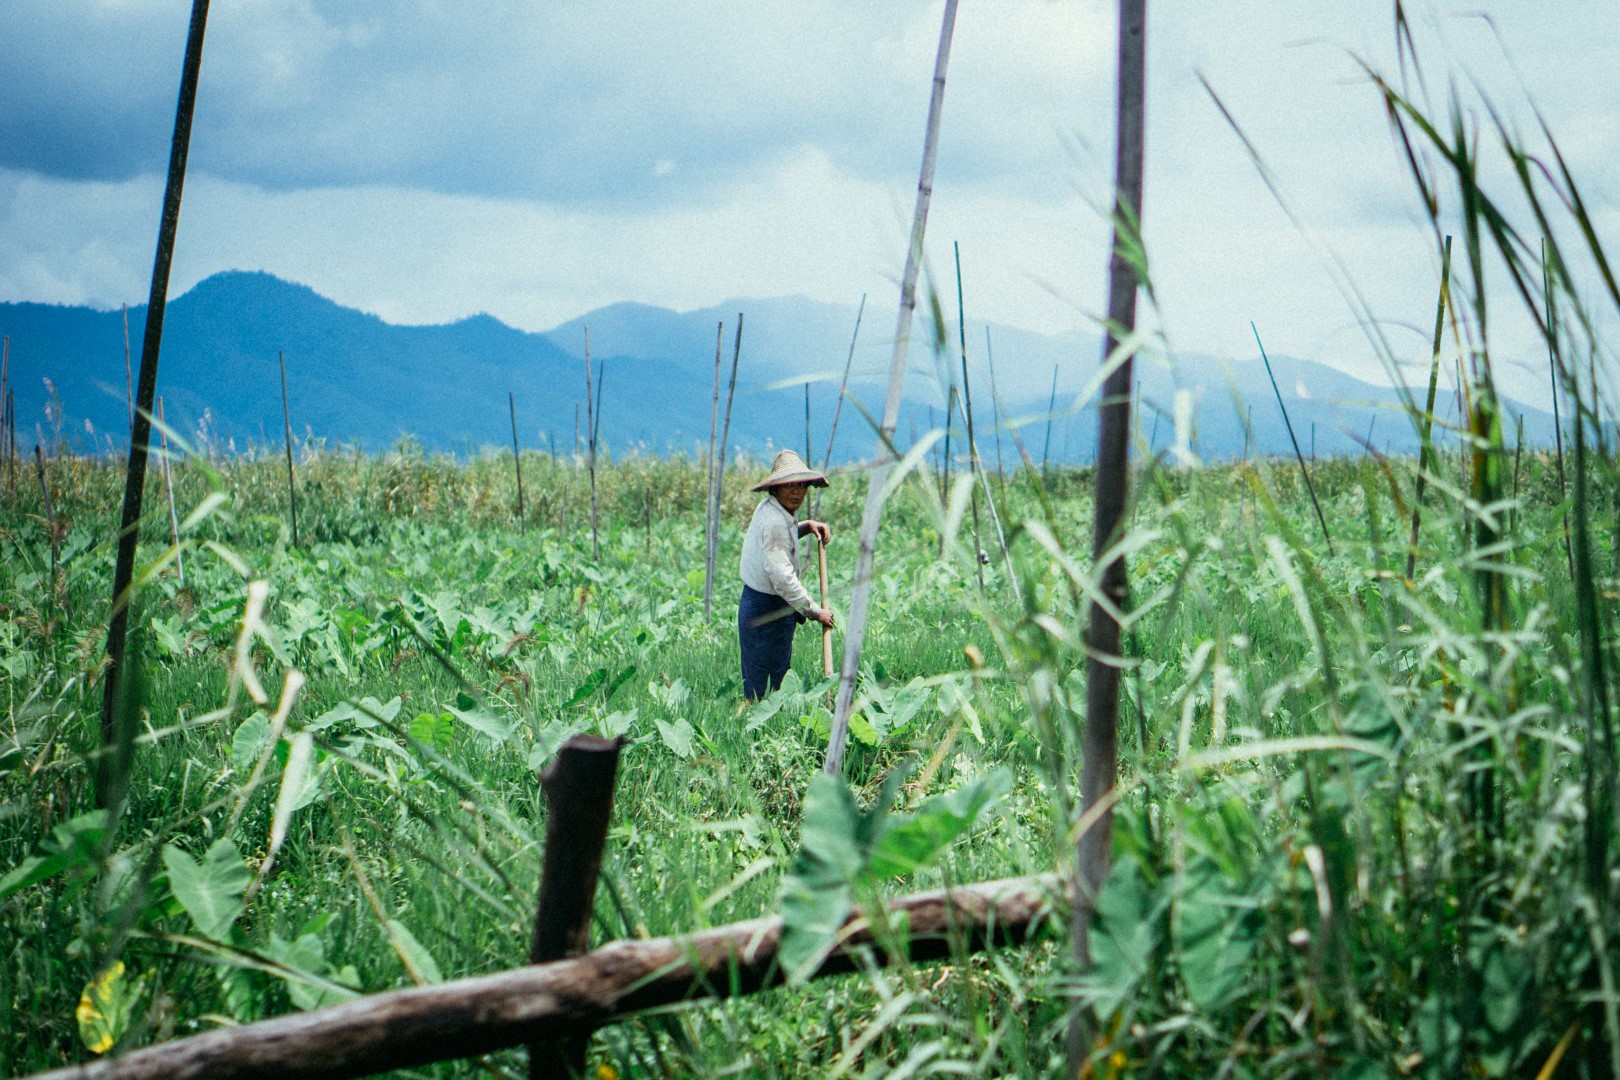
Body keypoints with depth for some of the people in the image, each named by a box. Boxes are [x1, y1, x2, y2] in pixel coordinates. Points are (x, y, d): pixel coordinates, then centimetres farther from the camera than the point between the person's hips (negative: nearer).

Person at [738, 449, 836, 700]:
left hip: (755, 604, 10)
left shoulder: (768, 508, 7)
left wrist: (807, 526, 15)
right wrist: (814, 611, -17)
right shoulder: (774, 522, -23)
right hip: (767, 613, -10)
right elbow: (782, 577, -27)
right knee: (766, 692, -3)